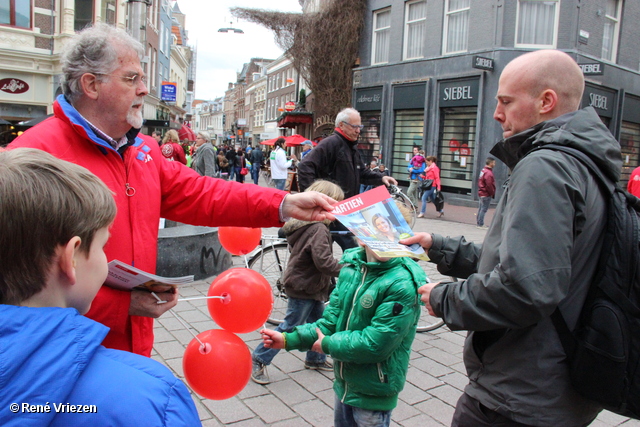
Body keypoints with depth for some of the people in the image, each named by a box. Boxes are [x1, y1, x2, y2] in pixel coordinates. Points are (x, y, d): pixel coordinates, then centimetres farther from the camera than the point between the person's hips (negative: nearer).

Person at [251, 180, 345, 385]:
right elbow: (324, 261, -34)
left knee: (318, 322, 20)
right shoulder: (318, 229, -26)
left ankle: (315, 359, 37)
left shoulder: (305, 224, 5)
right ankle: (258, 360, 15)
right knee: (290, 327, 2)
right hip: (303, 288, -10)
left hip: (310, 285, 10)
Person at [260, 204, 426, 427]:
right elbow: (332, 320, -1)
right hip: (344, 383, 6)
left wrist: (328, 345, -14)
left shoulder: (403, 284, -24)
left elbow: (376, 343, -25)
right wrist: (289, 339, -11)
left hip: (374, 392, -6)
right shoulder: (351, 267, -4)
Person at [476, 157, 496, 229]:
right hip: (486, 194, -10)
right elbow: (489, 185, -22)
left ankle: (478, 222, 22)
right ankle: (481, 224, 0)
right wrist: (493, 193, -9)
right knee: (484, 209, -4)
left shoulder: (483, 171, 12)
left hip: (481, 193, 10)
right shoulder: (489, 173, -19)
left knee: (481, 209, 15)